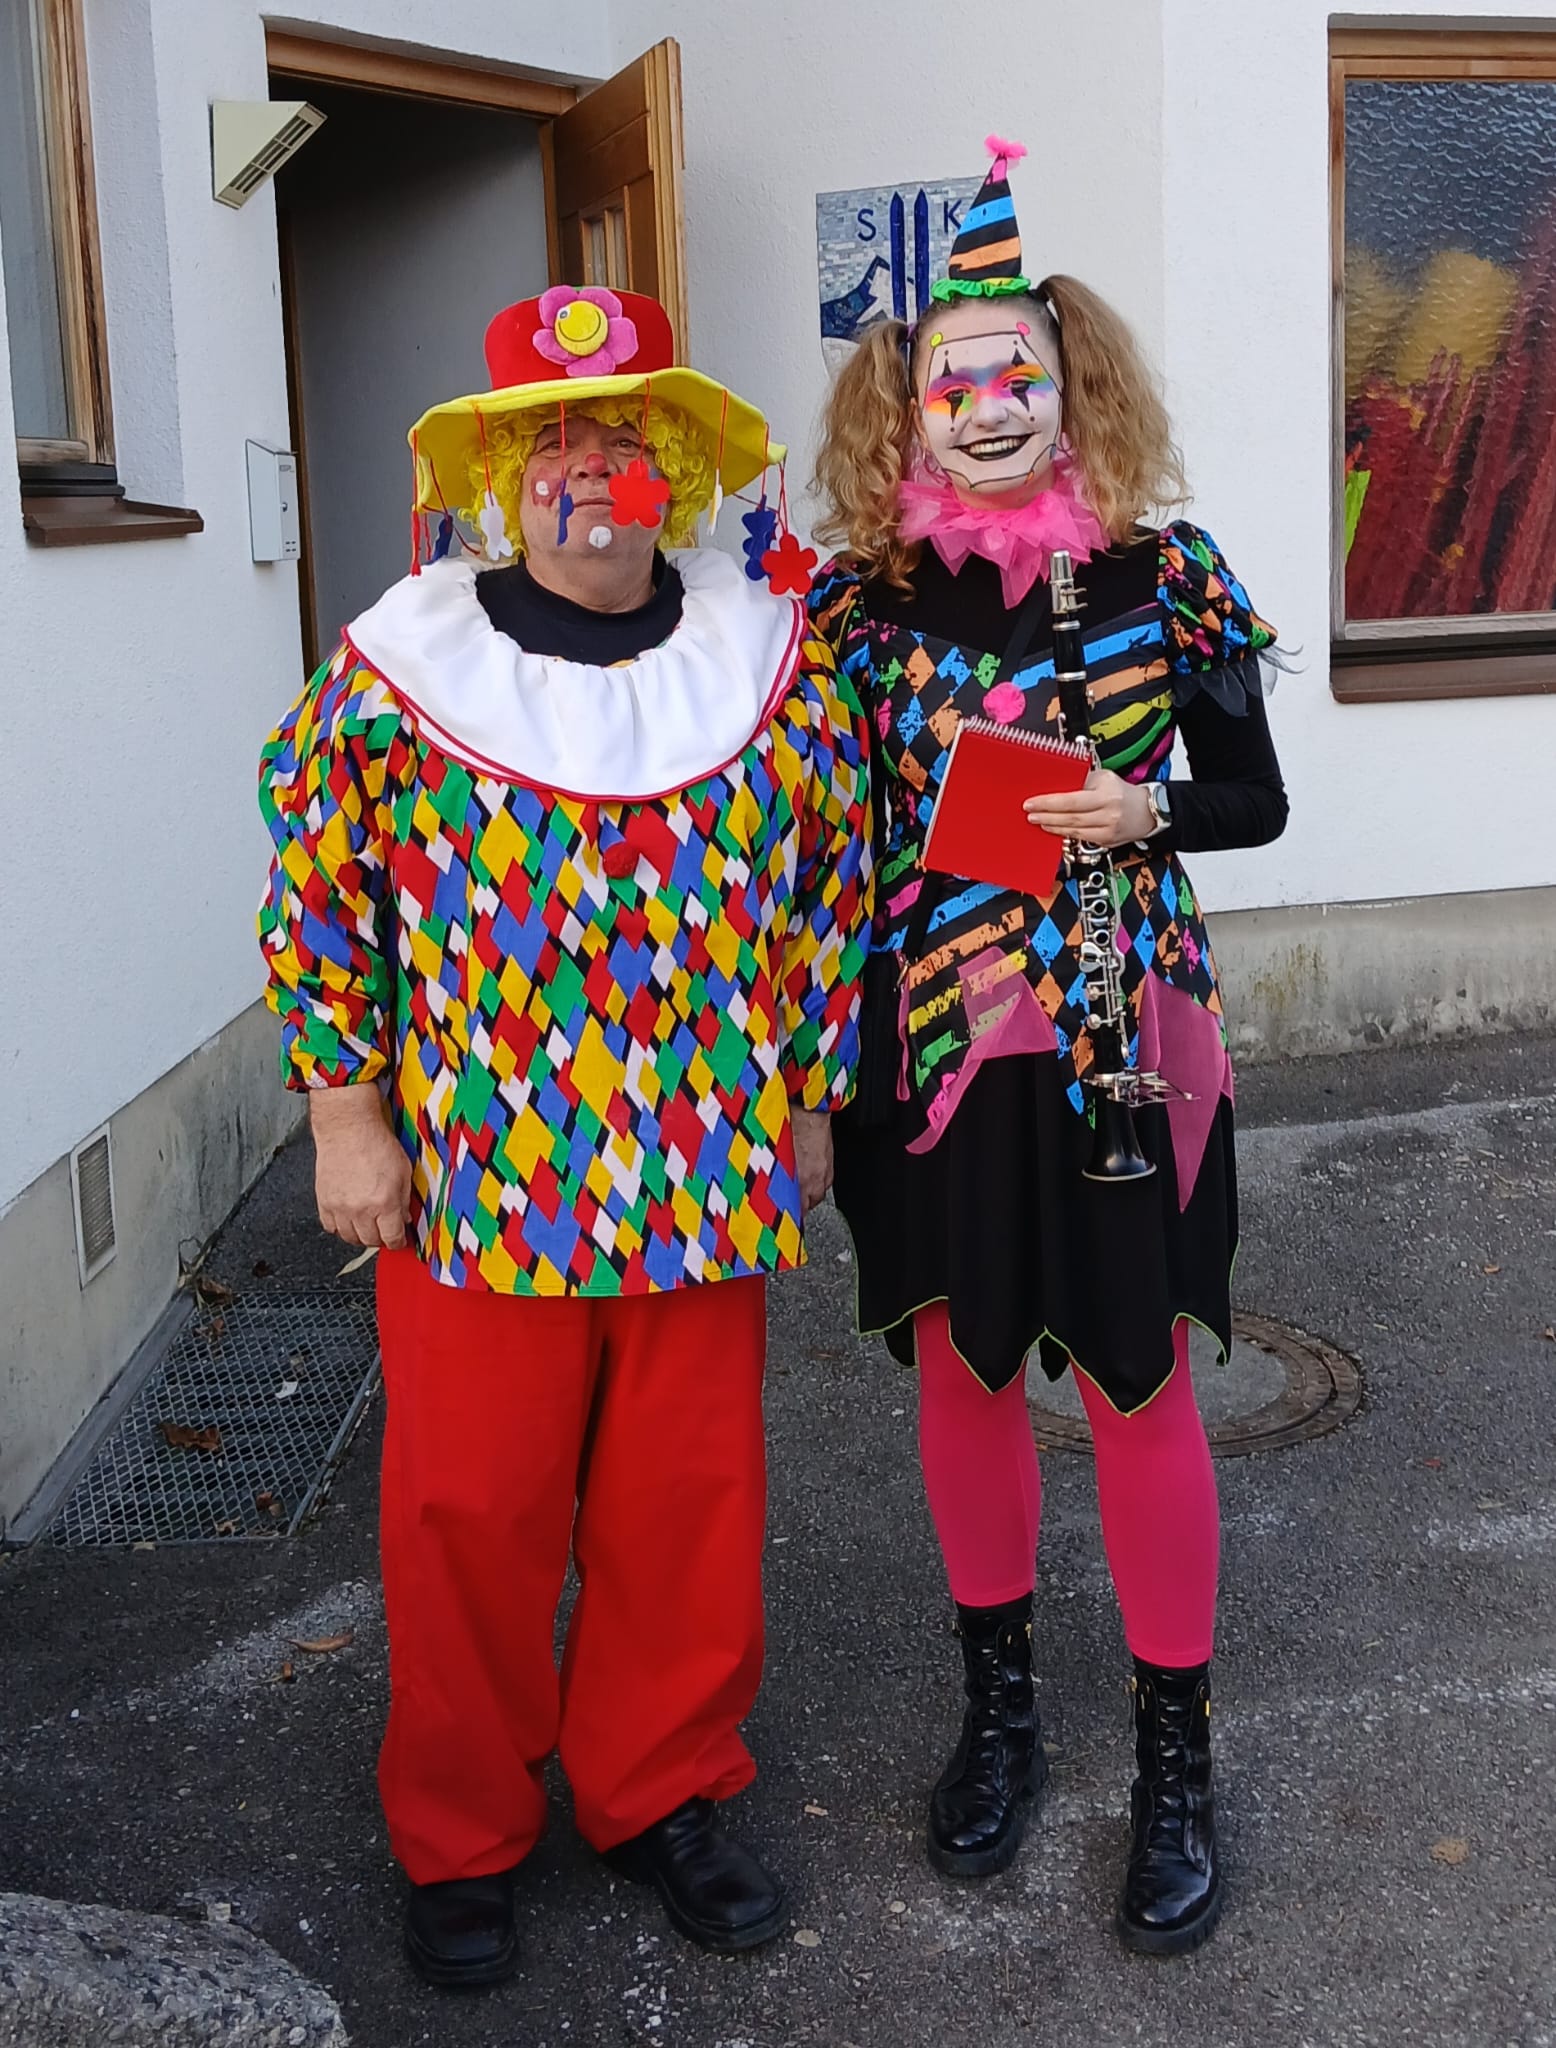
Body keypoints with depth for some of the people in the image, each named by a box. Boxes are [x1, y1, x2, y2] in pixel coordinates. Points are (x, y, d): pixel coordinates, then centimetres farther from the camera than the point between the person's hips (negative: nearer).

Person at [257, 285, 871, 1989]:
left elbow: (833, 885, 9)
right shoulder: (394, 667, -5)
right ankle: (459, 1835, 31)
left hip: (709, 1177, 2)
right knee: (469, 1509, 9)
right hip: (469, 1182, -2)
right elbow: (316, 892, 1)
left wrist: (808, 1098, 9)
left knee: (688, 1500, 13)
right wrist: (347, 1117, -1)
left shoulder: (775, 659, 1)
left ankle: (660, 1794, 36)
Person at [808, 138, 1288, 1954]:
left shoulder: (1168, 576, -3)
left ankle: (1175, 1755, 23)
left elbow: (1255, 799, 4)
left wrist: (1148, 812, -16)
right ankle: (999, 1702, 34)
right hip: (934, 1042, 2)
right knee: (960, 1367, 13)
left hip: (1121, 1042, -2)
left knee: (1136, 1387, 5)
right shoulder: (863, 595, 0)